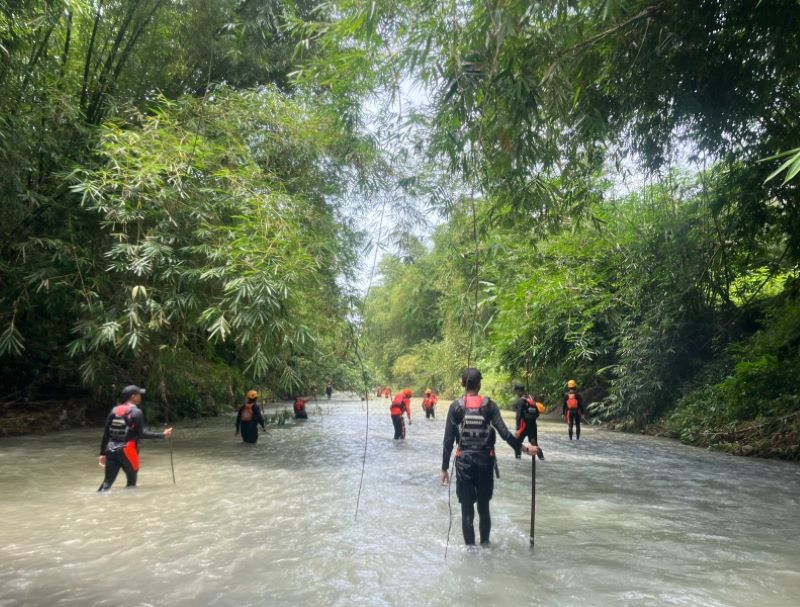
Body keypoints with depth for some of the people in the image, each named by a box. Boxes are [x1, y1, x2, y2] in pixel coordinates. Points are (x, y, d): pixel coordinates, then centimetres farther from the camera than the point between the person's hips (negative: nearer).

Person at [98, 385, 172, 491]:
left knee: (107, 482, 6)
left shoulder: (115, 410, 9)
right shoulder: (136, 412, -8)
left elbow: (106, 433, 10)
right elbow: (141, 434, -12)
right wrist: (162, 435, -7)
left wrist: (103, 453, 15)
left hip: (111, 450, 6)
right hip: (127, 451, -5)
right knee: (132, 482, 11)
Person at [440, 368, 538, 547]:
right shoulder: (489, 405, -3)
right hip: (485, 460, 2)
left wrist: (444, 468, -1)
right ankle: (485, 544, 29)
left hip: (464, 461, -1)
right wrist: (524, 448, 1)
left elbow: (448, 440, -6)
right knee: (484, 507, 17)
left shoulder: (456, 406, -5)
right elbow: (504, 433, -10)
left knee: (467, 510, 6)